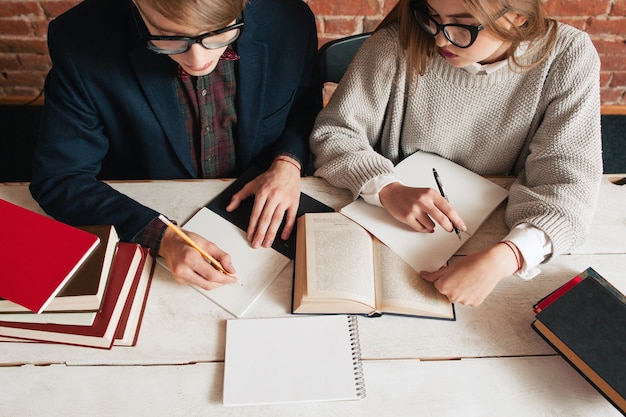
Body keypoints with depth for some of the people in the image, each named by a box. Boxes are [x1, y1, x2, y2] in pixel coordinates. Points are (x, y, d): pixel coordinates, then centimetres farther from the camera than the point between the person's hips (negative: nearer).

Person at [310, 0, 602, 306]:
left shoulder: (567, 57, -14)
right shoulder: (399, 44, -16)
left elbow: (569, 181, -17)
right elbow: (332, 132, -10)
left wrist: (501, 260, -36)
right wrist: (386, 188, -30)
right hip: (391, 231, -1)